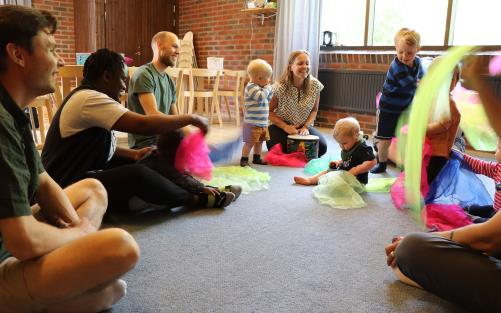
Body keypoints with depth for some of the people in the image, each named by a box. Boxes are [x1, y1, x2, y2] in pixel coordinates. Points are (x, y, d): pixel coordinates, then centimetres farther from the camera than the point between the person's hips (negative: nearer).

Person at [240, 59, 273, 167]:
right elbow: (261, 97, -31)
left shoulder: (260, 87, 13)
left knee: (259, 141, 17)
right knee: (250, 142, -3)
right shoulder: (251, 87, -17)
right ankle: (244, 159, 9)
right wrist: (267, 87, -15)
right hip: (252, 123, -9)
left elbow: (268, 98, 24)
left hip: (262, 122, 9)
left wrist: (268, 88, 7)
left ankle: (257, 158, 29)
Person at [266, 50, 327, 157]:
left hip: (303, 127, 3)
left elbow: (314, 110, 2)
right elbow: (269, 111, -11)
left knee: (322, 147, -19)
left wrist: (306, 126, -14)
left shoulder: (315, 85, -12)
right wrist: (285, 127, -21)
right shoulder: (280, 87, -20)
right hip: (280, 126, -3)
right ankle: (270, 140, 8)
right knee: (285, 150, -28)